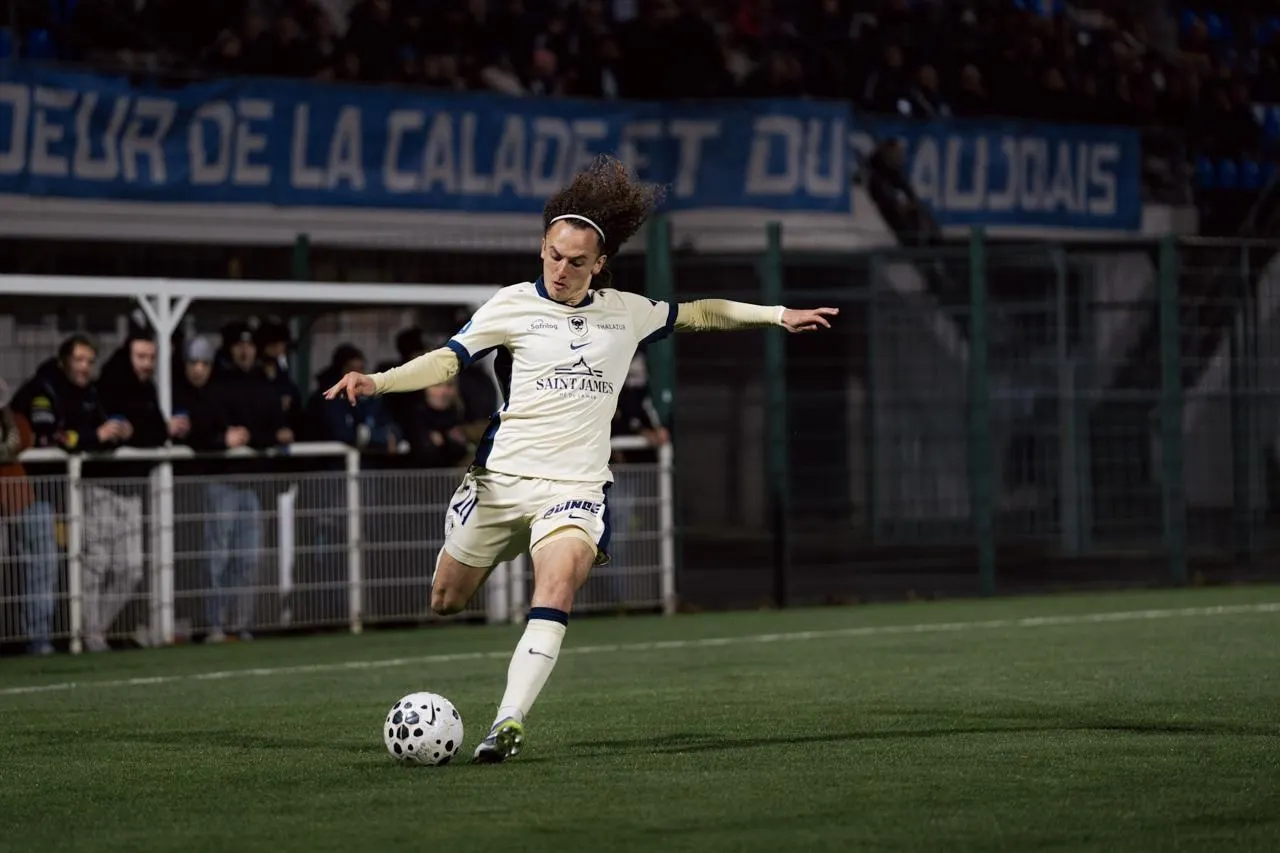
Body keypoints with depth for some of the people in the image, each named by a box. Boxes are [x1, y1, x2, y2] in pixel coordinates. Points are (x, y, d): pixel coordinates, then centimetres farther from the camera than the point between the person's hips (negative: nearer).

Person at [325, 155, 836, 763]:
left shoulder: (627, 313, 10)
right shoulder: (514, 304, 1)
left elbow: (698, 314, 25)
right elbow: (448, 361, -4)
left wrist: (778, 315, 22)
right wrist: (377, 382, -19)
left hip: (577, 486, 0)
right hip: (502, 476, 0)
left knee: (558, 583, -28)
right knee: (445, 602, 7)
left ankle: (508, 723, -36)